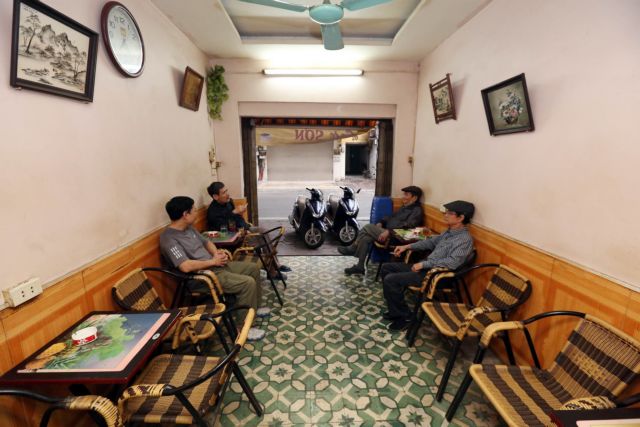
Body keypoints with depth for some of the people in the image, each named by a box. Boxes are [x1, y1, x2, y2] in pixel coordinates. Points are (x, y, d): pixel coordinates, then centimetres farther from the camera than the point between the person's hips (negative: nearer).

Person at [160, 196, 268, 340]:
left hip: (217, 265, 10)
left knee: (253, 268, 12)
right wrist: (212, 261, -17)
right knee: (248, 283, -23)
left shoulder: (189, 228, 10)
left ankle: (254, 307, 27)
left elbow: (206, 242, 21)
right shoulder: (168, 239, -19)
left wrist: (217, 253, -1)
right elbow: (186, 267, -29)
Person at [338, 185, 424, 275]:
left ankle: (352, 249, 2)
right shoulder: (405, 207, 22)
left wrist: (388, 231, -30)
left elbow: (407, 226, -24)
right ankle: (359, 267, -5)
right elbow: (392, 217, 26)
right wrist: (381, 223, 6)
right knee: (365, 238, -10)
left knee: (368, 227, -16)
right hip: (387, 231, 9)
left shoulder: (417, 211, -9)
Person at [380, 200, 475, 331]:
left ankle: (404, 316, 0)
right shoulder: (449, 232, 12)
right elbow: (431, 241, 23)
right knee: (386, 267, 8)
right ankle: (395, 309, 13)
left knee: (390, 280, -20)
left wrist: (423, 264, -23)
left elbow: (452, 262, -28)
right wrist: (407, 246, 13)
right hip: (426, 267, 10)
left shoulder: (465, 239, -16)